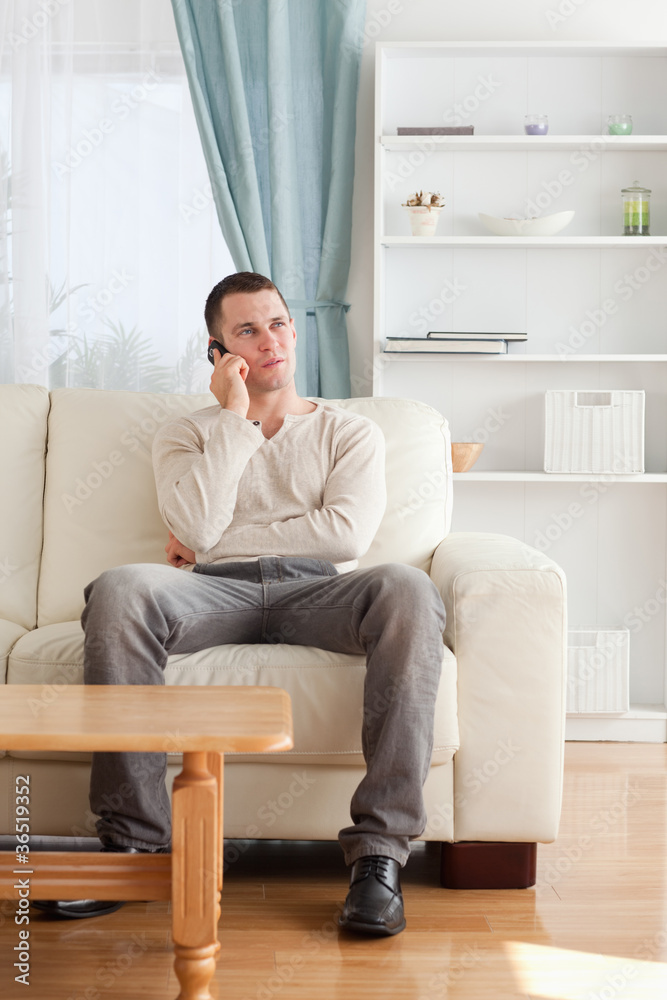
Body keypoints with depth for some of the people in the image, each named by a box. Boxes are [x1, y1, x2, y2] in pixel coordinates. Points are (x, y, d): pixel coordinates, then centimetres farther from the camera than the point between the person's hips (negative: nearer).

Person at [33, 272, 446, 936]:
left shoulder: (350, 432, 22)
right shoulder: (186, 435, 22)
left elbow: (347, 533, 2)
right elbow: (198, 528, 1)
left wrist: (221, 542, 1)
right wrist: (236, 416, 4)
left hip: (317, 590, 0)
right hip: (217, 591, 0)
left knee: (407, 589, -35)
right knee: (118, 590, -34)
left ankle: (380, 849, -35)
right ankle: (134, 838, -28)